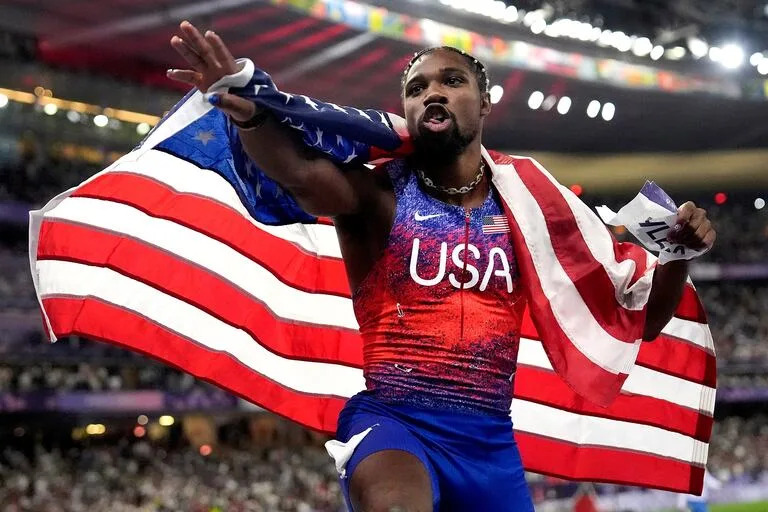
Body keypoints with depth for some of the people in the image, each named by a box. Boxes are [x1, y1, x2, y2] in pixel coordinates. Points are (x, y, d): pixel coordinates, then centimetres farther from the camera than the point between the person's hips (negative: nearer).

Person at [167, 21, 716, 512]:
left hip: (491, 441, 5)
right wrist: (250, 112, -44)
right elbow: (302, 173, -24)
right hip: (392, 421, -4)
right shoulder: (381, 193, 0)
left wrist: (678, 254, -5)